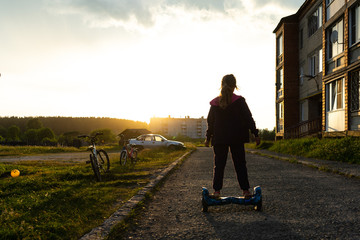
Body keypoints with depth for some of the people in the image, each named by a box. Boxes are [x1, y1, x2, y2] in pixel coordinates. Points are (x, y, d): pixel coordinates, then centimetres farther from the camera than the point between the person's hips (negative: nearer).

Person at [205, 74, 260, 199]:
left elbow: (210, 122, 8)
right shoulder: (239, 101, -3)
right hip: (237, 138, -1)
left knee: (219, 165, 6)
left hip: (219, 139, 1)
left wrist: (208, 137, 16)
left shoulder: (214, 103, 4)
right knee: (240, 164, 5)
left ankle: (216, 191, 1)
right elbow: (248, 118, -4)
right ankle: (245, 190, 5)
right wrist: (255, 134, -1)